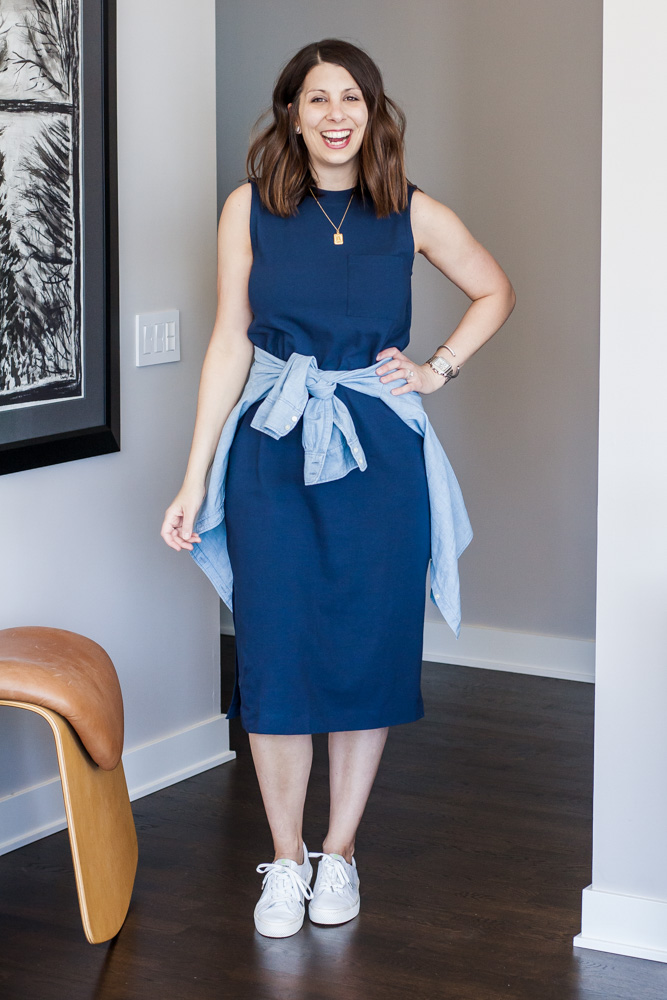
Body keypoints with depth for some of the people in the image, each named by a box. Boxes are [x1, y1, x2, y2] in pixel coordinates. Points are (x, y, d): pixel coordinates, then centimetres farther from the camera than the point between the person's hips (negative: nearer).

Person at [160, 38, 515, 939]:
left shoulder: (413, 214, 1)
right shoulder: (250, 209, -1)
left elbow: (495, 294, 17)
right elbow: (229, 344, 0)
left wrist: (439, 368, 5)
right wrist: (195, 481, -2)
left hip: (379, 454, 1)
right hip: (273, 451, -1)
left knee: (369, 650, 4)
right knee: (275, 654, -2)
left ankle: (340, 851, 20)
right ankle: (286, 860, 13)